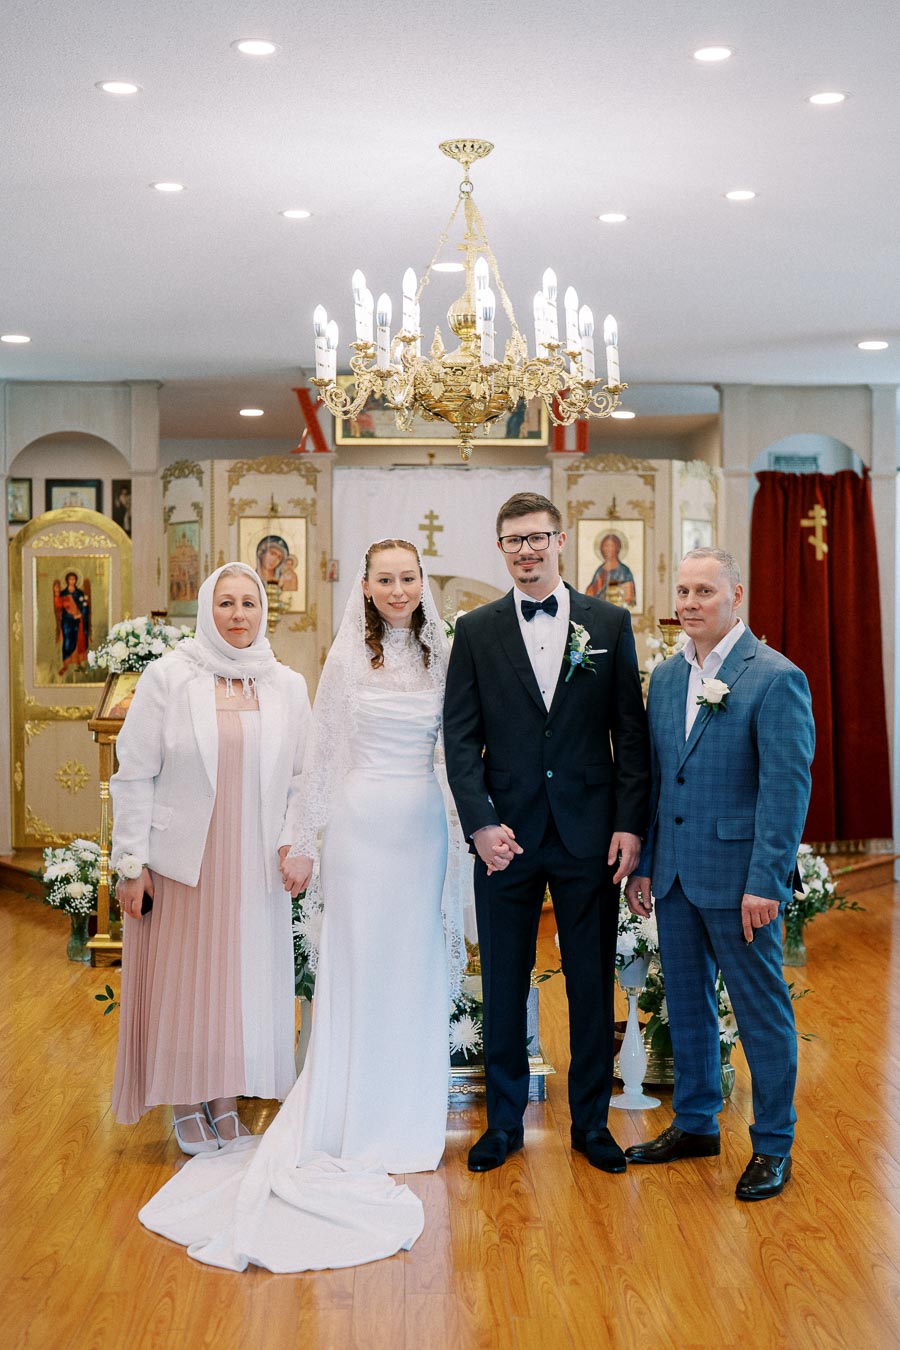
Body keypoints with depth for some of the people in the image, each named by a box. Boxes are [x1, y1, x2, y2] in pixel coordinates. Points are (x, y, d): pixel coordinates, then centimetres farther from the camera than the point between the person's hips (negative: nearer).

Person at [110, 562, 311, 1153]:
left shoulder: (287, 685, 4)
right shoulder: (168, 677, -4)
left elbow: (302, 777, 9)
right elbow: (135, 775, -4)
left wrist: (294, 841, -5)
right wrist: (131, 863, -7)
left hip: (256, 865, 2)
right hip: (181, 861, -2)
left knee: (246, 978, 7)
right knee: (182, 979, 5)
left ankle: (227, 1101, 22)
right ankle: (188, 1104, 21)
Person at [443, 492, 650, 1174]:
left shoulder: (610, 623, 4)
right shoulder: (475, 630, 4)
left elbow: (631, 732, 3)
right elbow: (460, 736, 0)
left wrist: (630, 824, -5)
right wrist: (481, 823, -11)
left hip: (590, 836, 0)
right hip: (507, 835, 0)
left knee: (593, 985, 9)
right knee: (503, 986, 10)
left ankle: (592, 1121, 25)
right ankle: (504, 1122, 25)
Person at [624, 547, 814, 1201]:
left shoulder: (778, 679, -10)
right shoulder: (665, 677, 10)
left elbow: (787, 788, -14)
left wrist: (764, 883, -18)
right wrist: (643, 864, 10)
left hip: (739, 877, -6)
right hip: (674, 876, 7)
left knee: (762, 1011, 5)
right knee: (685, 1002, 16)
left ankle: (773, 1145, 19)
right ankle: (695, 1124, 32)